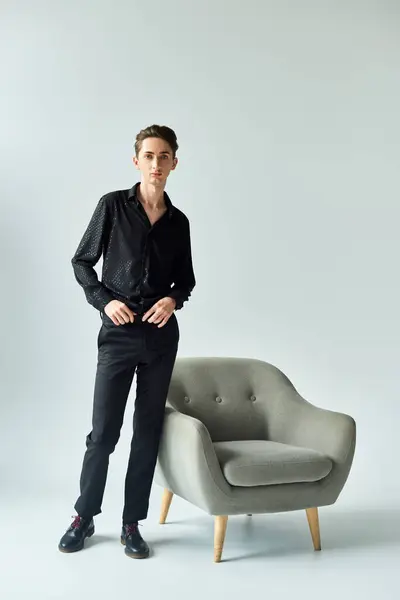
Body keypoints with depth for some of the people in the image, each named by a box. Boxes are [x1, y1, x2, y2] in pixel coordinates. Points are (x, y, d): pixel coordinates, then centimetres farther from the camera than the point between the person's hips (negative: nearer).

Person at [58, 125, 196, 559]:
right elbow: (82, 262, 3)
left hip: (161, 335, 3)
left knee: (148, 430, 7)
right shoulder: (113, 205, 0)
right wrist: (104, 301, -12)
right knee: (103, 431, 0)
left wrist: (173, 299, -5)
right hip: (118, 333, -3)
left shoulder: (178, 221, 8)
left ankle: (132, 524, 19)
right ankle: (84, 517, 21)